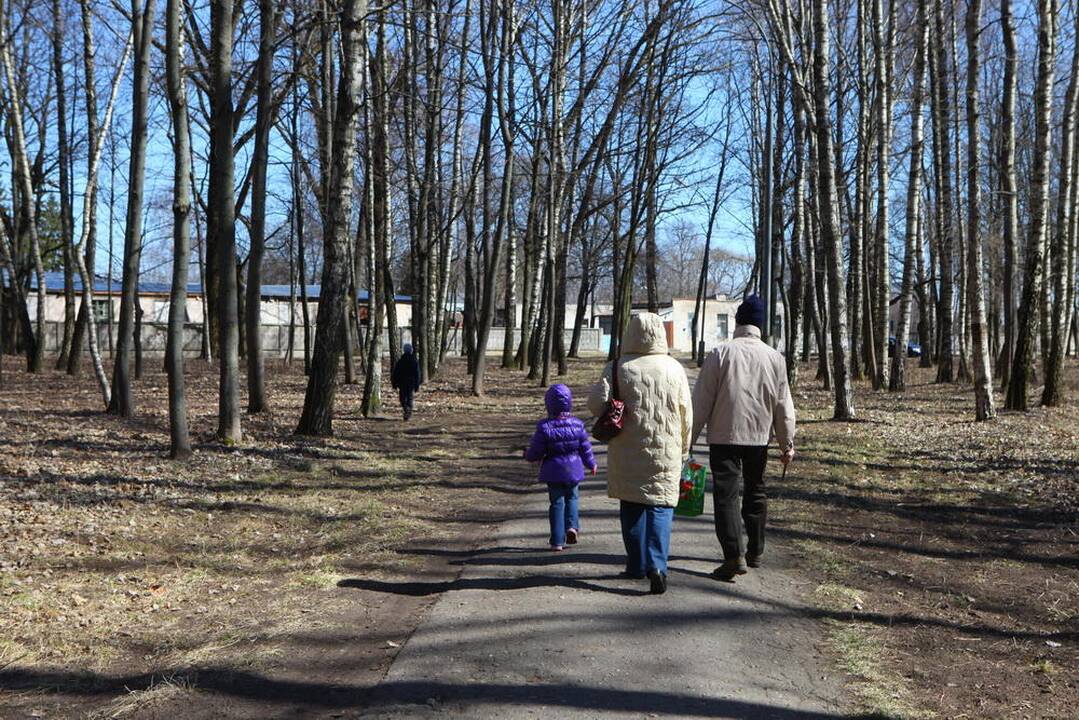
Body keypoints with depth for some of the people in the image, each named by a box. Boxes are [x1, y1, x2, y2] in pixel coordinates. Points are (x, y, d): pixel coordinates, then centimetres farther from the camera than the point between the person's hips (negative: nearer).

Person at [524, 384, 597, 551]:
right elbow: (585, 448, 3)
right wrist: (591, 464, 19)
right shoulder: (577, 424, -6)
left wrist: (528, 455, 14)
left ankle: (557, 541, 6)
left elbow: (536, 452, -9)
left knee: (557, 503, 7)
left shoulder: (544, 427, -14)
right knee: (571, 498, 22)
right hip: (573, 470, 2)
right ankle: (572, 526, -1)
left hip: (553, 471, -1)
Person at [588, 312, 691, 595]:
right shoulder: (674, 368, -1)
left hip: (627, 452, 0)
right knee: (660, 507, 3)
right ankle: (657, 564, -13)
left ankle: (637, 564, 20)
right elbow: (686, 415, 3)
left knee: (631, 507, 13)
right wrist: (683, 448, 16)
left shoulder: (618, 368, -5)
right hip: (665, 451, 0)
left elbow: (596, 403, -15)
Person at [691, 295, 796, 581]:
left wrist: (689, 437, -1)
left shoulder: (720, 354, -9)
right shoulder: (774, 357, 1)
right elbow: (783, 405, 4)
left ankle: (735, 556, -13)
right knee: (755, 493, 18)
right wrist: (787, 443, 12)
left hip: (723, 437, -4)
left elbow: (701, 401, -9)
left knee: (726, 495, -3)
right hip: (759, 437, 4)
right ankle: (755, 552, 26)